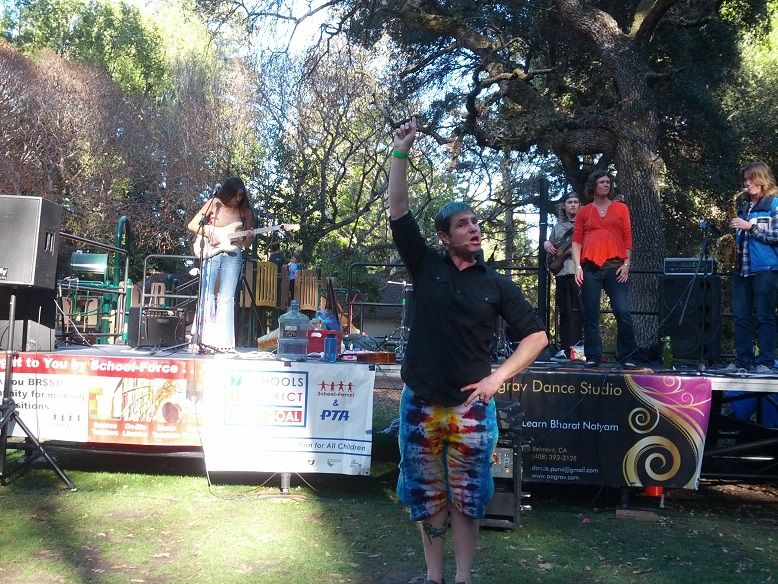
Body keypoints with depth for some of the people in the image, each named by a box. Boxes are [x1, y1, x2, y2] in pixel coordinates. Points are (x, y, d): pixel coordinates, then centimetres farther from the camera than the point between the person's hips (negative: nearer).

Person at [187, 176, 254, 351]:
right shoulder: (214, 204, 1)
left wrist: (241, 243, -7)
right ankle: (203, 339, -4)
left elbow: (249, 236, 15)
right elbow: (192, 225, 3)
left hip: (233, 255, 2)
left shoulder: (245, 212, 8)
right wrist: (208, 233, -11)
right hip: (211, 252, -2)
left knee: (226, 298, -2)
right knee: (207, 295, -7)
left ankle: (223, 342, -1)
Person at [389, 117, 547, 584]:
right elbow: (399, 211, -3)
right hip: (421, 404, 1)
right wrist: (401, 153, -10)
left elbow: (537, 335, 5)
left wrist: (499, 377, -5)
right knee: (426, 495, 12)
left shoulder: (497, 285, 2)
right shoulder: (426, 266, 3)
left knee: (467, 498, 8)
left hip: (471, 407, -1)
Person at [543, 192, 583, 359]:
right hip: (561, 272, 5)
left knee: (577, 310, -6)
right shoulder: (558, 226, 19)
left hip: (579, 271, -5)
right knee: (564, 312, 6)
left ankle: (574, 348, -4)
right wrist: (546, 244, 7)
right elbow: (550, 242, 29)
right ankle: (565, 348, 11)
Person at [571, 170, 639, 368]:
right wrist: (577, 266, -2)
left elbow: (627, 238, 10)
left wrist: (626, 264, 0)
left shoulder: (620, 208, 14)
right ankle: (593, 357, 8)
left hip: (616, 267, -1)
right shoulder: (583, 212, 13)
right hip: (590, 268, 1)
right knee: (590, 314, 1)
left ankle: (628, 357, 0)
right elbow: (577, 241, 9)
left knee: (623, 312, -9)